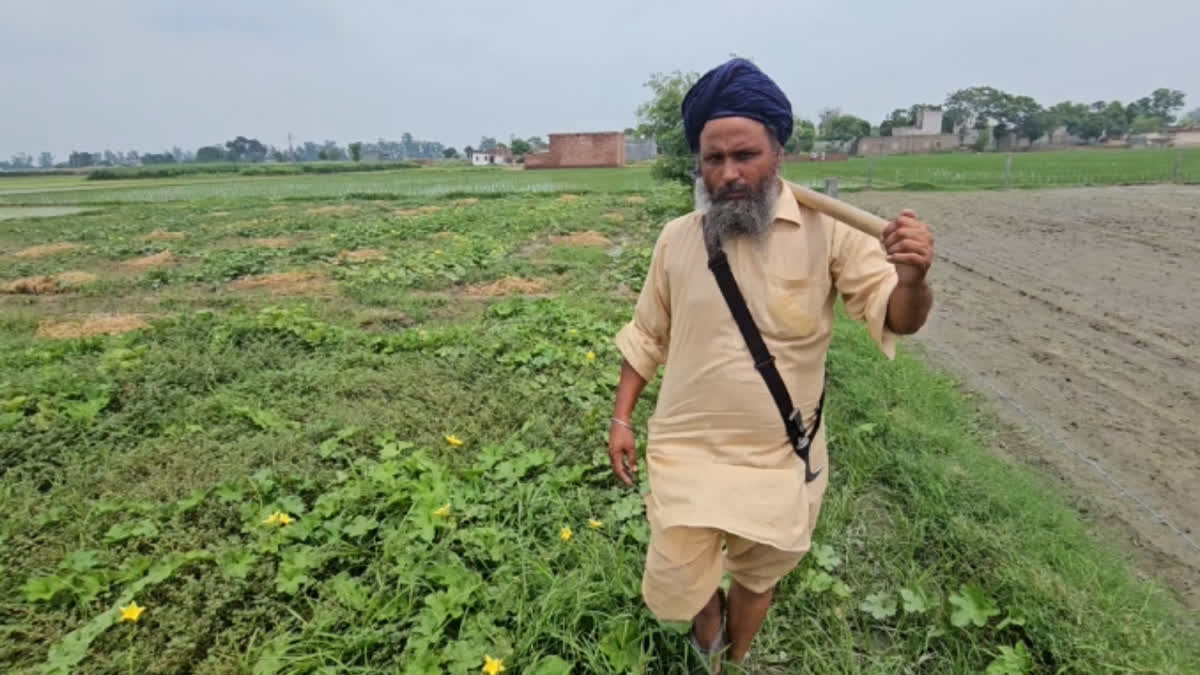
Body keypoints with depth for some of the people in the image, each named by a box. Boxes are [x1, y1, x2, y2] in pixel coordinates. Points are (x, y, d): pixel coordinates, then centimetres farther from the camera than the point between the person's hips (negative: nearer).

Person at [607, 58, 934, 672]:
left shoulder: (827, 230, -11)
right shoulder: (676, 238, -5)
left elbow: (894, 318, -14)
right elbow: (647, 337, 5)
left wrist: (911, 280, -37)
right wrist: (622, 418, 3)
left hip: (783, 461, 0)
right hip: (688, 454, 0)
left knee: (758, 580, 22)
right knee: (675, 593, 1)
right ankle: (707, 607, 39)